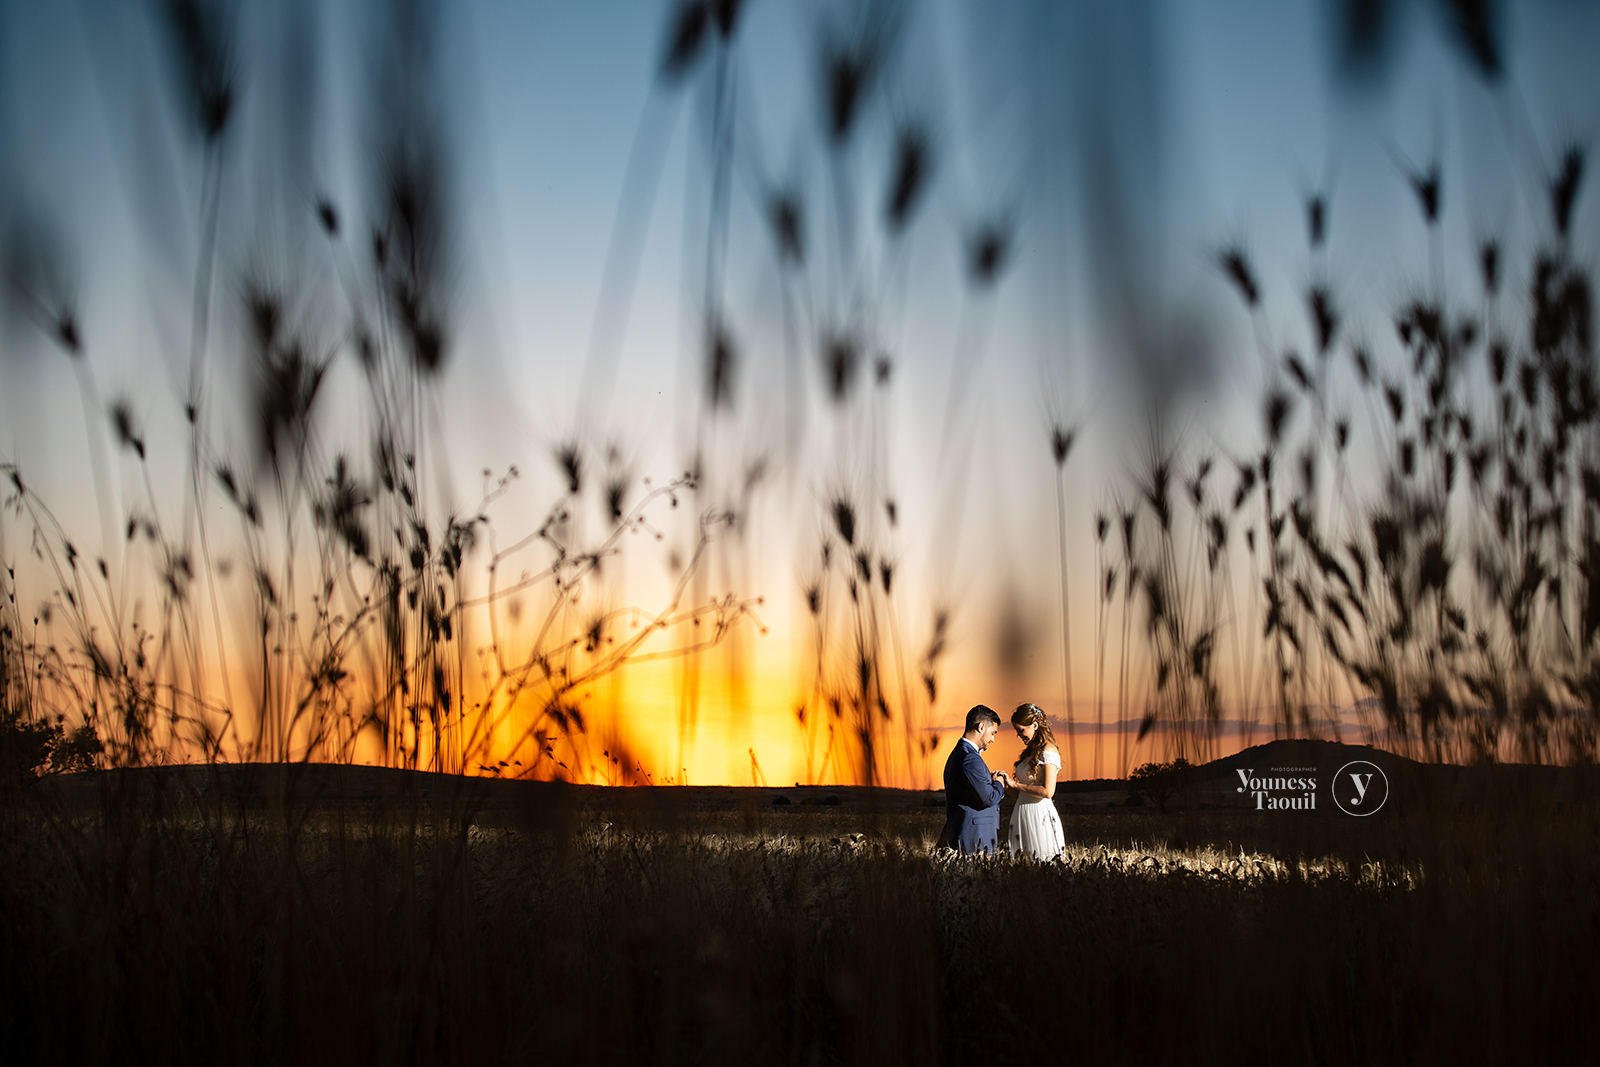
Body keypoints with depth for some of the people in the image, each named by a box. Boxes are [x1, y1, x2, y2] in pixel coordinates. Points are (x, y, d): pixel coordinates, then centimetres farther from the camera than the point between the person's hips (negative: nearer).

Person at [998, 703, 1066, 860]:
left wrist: (1016, 784, -11)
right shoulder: (1031, 751, 18)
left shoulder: (1048, 751, -9)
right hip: (1024, 816, 9)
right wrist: (1007, 784, 2)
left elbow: (1047, 791, -18)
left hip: (1040, 817, -9)